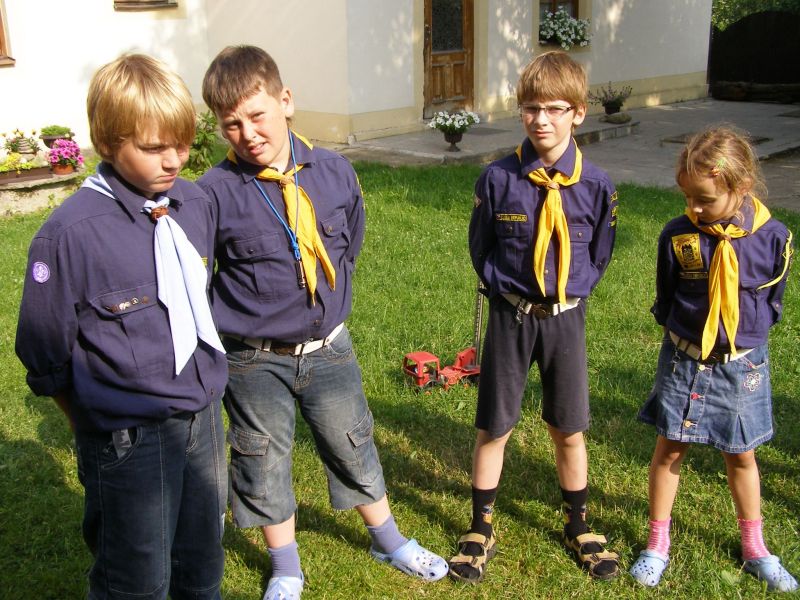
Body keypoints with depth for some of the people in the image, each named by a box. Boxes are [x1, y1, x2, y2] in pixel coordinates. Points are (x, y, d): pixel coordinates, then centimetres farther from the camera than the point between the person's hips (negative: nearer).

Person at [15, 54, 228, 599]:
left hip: (204, 420, 5)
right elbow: (45, 354, -8)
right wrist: (97, 427, 0)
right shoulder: (71, 233, -18)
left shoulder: (196, 204, 0)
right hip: (127, 440, -5)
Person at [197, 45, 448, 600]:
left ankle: (389, 541, 42)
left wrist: (331, 303, 9)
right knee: (264, 464, 12)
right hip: (256, 361, -2)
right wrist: (230, 317, -8)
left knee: (353, 446, 18)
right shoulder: (215, 193, -17)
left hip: (329, 349, 3)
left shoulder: (335, 173, -6)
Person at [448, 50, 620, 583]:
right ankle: (482, 529, 28)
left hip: (566, 318, 1)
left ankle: (578, 525, 35)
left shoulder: (595, 185, -7)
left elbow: (600, 254, 7)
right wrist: (507, 291, 2)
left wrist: (569, 296, 4)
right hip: (510, 316, -1)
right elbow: (480, 249, 2)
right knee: (494, 428, 9)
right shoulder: (498, 179, -10)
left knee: (570, 430, 13)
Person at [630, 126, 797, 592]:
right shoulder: (677, 235, -11)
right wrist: (683, 333, 2)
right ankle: (658, 543, 23)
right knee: (671, 448, 7)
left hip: (743, 364, 0)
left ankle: (754, 546, 33)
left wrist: (744, 333, 0)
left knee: (741, 454, 14)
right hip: (685, 358, 0)